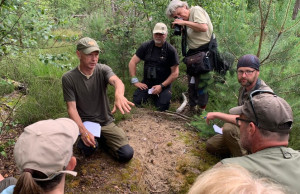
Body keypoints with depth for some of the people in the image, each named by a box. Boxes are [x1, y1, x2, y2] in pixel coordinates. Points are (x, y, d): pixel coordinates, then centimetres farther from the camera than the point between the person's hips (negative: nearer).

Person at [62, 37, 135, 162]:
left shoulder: (103, 70, -7)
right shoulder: (68, 78, -10)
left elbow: (116, 81, -30)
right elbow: (72, 108, -13)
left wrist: (119, 95, -56)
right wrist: (83, 131, -29)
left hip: (106, 122, 2)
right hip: (84, 123, -2)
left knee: (127, 154, -11)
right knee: (89, 148, -34)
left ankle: (102, 138, 17)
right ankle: (82, 140, 5)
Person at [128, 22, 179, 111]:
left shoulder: (171, 50, -8)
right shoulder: (146, 46, -1)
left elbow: (175, 73, -8)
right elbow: (132, 62, 1)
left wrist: (161, 86, -16)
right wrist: (135, 81, -7)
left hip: (163, 84, -2)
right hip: (147, 82, 2)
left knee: (162, 107, -20)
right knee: (137, 102, -18)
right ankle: (149, 94, 15)